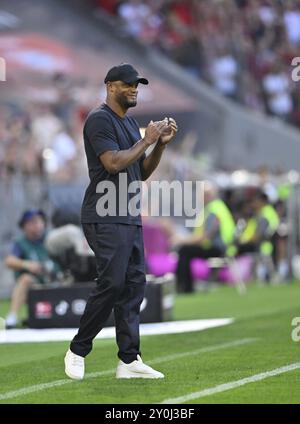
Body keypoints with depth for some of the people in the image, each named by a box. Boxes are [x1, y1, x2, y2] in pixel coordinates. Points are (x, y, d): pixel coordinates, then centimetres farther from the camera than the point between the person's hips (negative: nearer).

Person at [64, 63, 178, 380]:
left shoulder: (131, 124, 20)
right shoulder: (100, 119, -8)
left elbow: (143, 173, 20)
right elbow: (114, 163, -19)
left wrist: (161, 144, 6)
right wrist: (146, 140, -11)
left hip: (130, 218, 9)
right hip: (105, 219, -9)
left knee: (134, 283, 4)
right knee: (112, 283, -14)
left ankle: (129, 361, 4)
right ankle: (77, 350, 0)